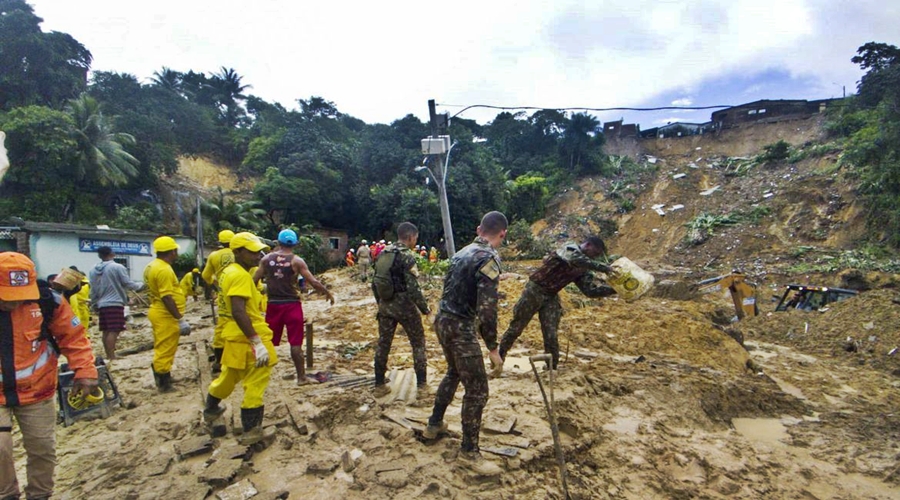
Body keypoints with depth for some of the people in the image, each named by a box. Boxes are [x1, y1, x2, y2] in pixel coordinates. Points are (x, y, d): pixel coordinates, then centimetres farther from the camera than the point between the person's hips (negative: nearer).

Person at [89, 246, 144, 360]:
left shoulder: (93, 270, 9)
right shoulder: (118, 267, -11)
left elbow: (93, 290, 14)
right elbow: (129, 284, -8)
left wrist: (95, 304, 24)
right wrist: (141, 284, 10)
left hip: (102, 305, 7)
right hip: (115, 303, -7)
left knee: (106, 331, 12)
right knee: (113, 331, -8)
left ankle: (109, 356, 19)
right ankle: (111, 357, -11)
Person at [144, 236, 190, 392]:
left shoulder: (152, 266, 11)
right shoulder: (163, 269, -21)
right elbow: (167, 298, -26)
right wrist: (181, 319, -23)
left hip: (158, 313, 11)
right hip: (166, 316, -11)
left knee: (162, 349, 20)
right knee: (165, 350, -1)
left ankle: (163, 378, 32)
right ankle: (164, 384, 8)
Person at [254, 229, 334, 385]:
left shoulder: (266, 259, 1)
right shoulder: (297, 261, -8)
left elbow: (254, 280, 3)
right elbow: (313, 282, -11)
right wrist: (328, 293, 3)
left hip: (273, 304, 3)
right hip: (292, 304, -3)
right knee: (296, 343, 3)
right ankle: (301, 377, 8)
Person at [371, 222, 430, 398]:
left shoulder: (382, 254, 7)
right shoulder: (407, 256, -15)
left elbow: (375, 283, 12)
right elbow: (413, 287, -19)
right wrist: (424, 308, -10)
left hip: (385, 305, 6)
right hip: (404, 305, -6)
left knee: (383, 343, 14)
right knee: (418, 343, 8)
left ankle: (379, 385, 22)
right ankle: (421, 386, 9)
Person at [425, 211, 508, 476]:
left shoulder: (463, 252, 9)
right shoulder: (489, 258, -18)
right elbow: (487, 308, -23)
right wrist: (493, 348, -17)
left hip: (442, 320, 9)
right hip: (460, 327, -9)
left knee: (454, 373, 28)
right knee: (477, 389, 1)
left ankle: (434, 424, 41)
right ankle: (469, 452, 12)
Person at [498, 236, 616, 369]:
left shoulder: (583, 270, 7)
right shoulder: (570, 249, -14)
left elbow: (590, 290, 1)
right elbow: (575, 259, -38)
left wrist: (613, 289, -8)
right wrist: (601, 267, -37)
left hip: (551, 297, 6)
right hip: (535, 290, -6)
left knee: (551, 335, 1)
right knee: (516, 327, 5)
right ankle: (499, 356, 22)